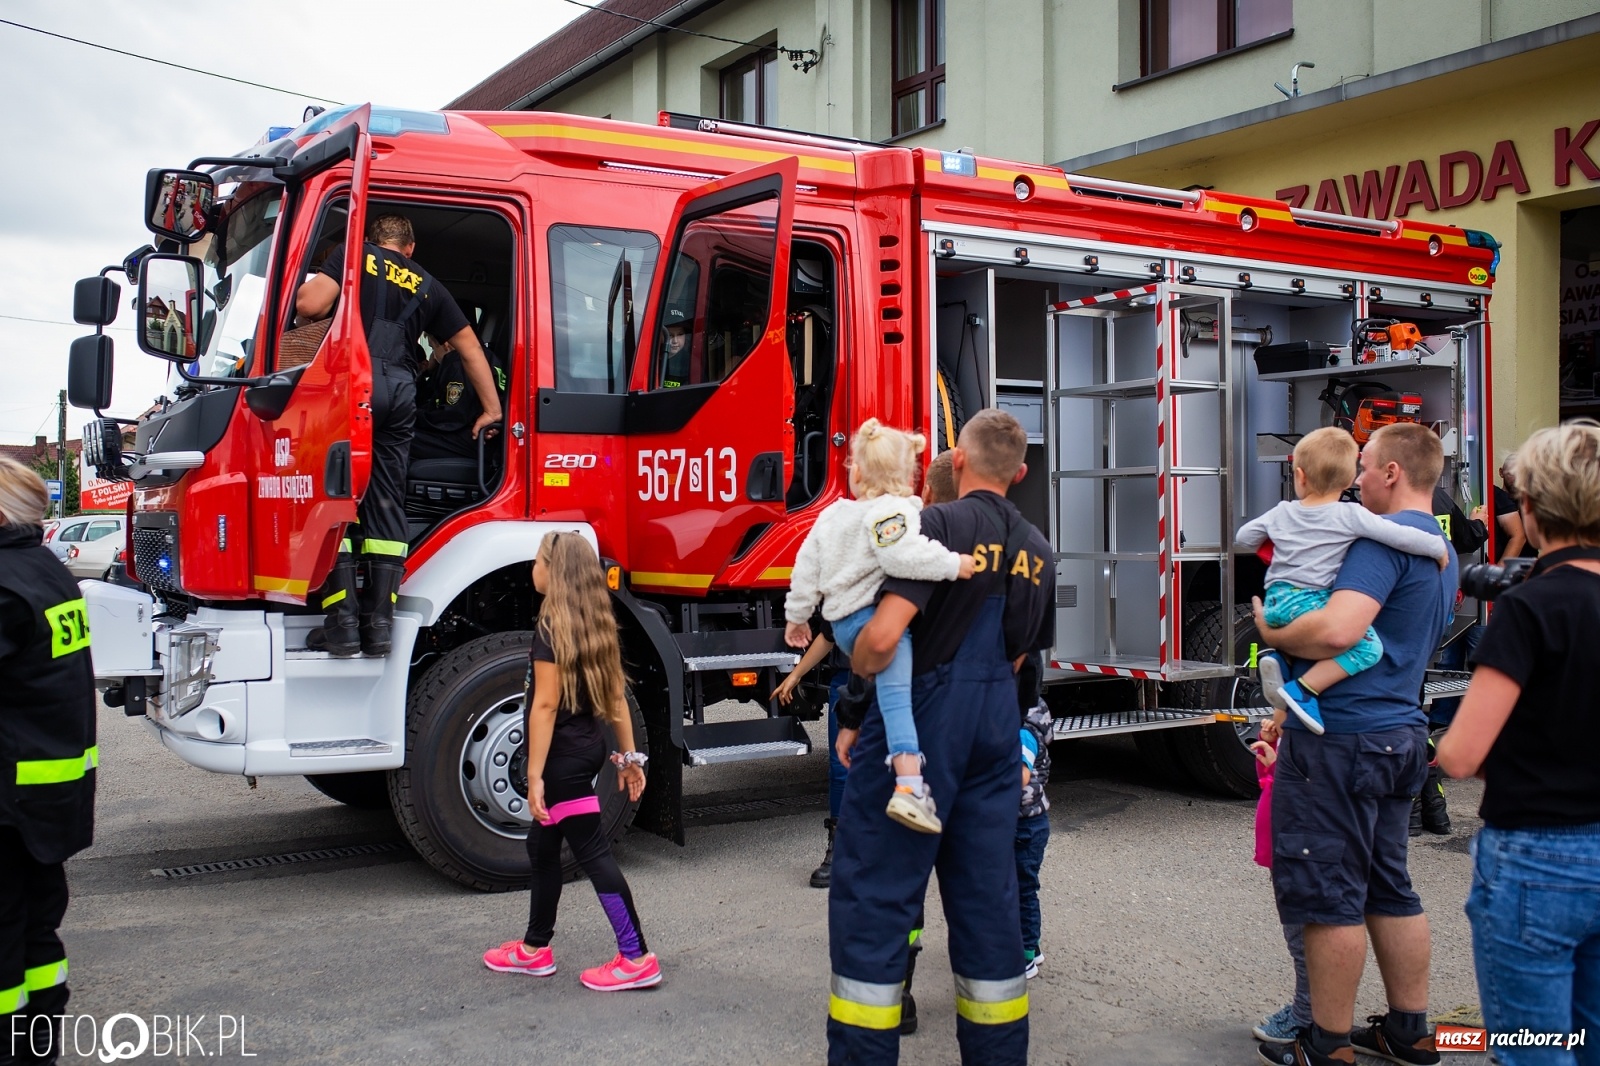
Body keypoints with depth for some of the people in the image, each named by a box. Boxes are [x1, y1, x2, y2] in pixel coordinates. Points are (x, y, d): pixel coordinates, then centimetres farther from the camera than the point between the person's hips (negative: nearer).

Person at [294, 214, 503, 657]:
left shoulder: (354, 255, 12)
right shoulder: (427, 286, 24)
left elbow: (310, 305, -2)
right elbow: (471, 347, 27)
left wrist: (310, 286, 23)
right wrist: (491, 409, 34)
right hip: (401, 392, 4)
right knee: (386, 504, 8)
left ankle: (342, 621, -7)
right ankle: (380, 621, 4)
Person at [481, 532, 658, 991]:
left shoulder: (551, 627, -17)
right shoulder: (597, 626, 7)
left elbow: (545, 705, -20)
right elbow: (616, 696, 9)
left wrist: (535, 774, -19)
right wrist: (628, 754, 13)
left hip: (563, 756, -9)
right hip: (589, 746, 9)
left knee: (593, 853, -5)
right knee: (543, 846, 20)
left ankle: (637, 958, -4)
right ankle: (535, 949, 31)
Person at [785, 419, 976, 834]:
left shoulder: (831, 515, 19)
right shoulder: (893, 512, -6)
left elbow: (806, 568, 23)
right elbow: (903, 555, -26)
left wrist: (797, 615, 33)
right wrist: (954, 564, -19)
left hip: (842, 624, 9)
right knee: (895, 687, -23)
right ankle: (909, 785, -39)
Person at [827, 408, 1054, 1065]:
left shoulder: (941, 525, -13)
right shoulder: (1037, 551, 10)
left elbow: (882, 636, -22)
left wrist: (857, 675, -4)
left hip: (916, 730, -7)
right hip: (995, 738, 7)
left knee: (872, 894, 1)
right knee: (987, 896, 13)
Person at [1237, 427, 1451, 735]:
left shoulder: (1282, 513, 12)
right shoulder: (1350, 516, -5)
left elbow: (1243, 538, 24)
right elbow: (1402, 537, -9)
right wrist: (1439, 547, 7)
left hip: (1274, 602, 7)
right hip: (1307, 604, -7)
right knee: (1368, 645, -12)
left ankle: (1279, 658, 13)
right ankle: (1303, 689, -20)